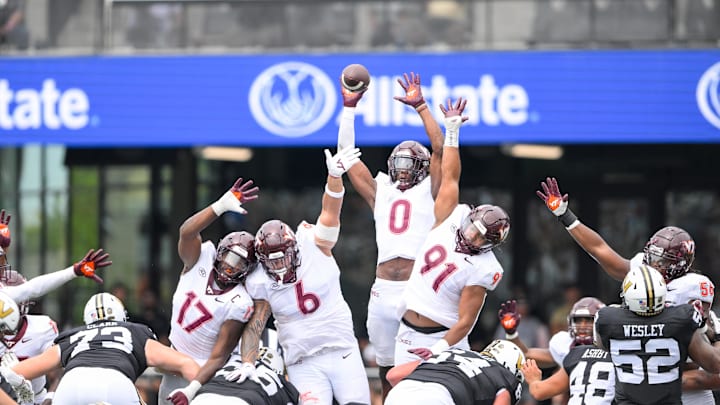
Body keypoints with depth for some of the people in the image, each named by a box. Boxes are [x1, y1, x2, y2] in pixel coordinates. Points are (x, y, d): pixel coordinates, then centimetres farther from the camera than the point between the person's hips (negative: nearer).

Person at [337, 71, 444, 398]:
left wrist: (420, 106, -1)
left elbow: (439, 149, -1)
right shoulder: (380, 192, 18)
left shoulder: (428, 191, 10)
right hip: (383, 292, 4)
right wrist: (349, 107, 14)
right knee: (388, 371, 9)